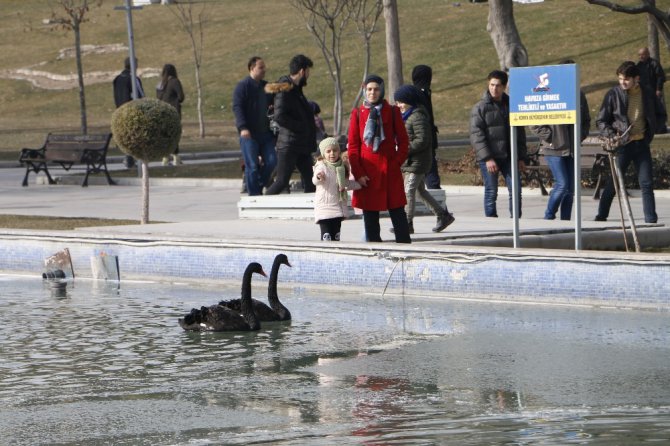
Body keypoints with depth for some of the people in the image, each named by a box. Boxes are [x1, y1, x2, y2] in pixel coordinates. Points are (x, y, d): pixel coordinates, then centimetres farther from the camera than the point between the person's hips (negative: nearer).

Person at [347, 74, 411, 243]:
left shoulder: (392, 112, 3)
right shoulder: (358, 114, 4)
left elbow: (403, 141, 6)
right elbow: (353, 146, 4)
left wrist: (396, 163, -6)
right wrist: (358, 173, -4)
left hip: (390, 172, -1)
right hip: (367, 172, 1)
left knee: (397, 212, -1)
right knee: (370, 215, 4)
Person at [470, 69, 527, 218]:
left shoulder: (511, 105, 11)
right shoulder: (480, 108, -3)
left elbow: (520, 133, 16)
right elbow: (476, 135, -9)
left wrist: (521, 157, 9)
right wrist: (487, 158, -17)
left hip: (508, 156, 4)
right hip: (488, 158, -4)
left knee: (516, 189, -3)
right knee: (491, 192, -1)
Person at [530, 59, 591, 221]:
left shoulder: (578, 95, 8)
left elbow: (586, 121, 23)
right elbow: (535, 123, -6)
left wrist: (581, 135, 7)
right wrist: (549, 137, -10)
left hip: (572, 149, 6)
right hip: (554, 150, -6)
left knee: (570, 189, 5)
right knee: (562, 184, -14)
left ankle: (565, 221, 13)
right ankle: (548, 217, 2)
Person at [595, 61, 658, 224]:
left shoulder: (647, 94, 3)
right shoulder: (614, 94, -6)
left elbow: (654, 118, 19)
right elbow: (601, 121, -1)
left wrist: (649, 135, 8)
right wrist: (611, 135, -16)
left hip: (642, 143, 3)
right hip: (622, 144, -3)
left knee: (647, 184, 0)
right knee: (613, 184, 0)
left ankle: (651, 220, 3)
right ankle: (601, 218, 10)